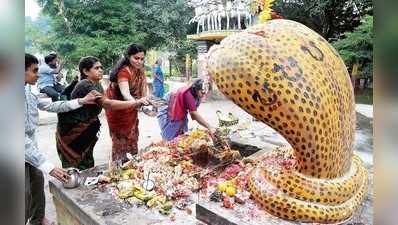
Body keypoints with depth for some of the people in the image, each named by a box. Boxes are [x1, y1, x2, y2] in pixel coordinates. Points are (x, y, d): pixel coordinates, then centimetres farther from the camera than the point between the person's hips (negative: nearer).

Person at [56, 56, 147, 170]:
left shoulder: (98, 85, 4)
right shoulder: (84, 85, -24)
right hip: (70, 133, -8)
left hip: (85, 134, 8)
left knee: (88, 168, 13)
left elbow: (105, 104, -3)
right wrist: (136, 102, -36)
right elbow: (107, 104, -34)